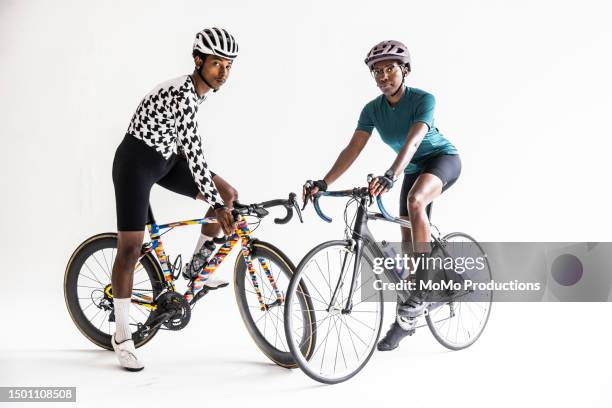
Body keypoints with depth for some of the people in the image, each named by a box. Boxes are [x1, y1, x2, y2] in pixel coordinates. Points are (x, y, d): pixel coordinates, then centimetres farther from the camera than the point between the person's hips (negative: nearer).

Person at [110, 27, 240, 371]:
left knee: (229, 194, 0)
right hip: (136, 162, -9)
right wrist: (216, 207, -36)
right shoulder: (181, 95, -27)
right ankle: (122, 337, 3)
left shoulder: (197, 89, 2)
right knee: (132, 247, -7)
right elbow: (194, 150, -34)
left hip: (166, 158, 9)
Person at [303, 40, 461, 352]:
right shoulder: (372, 109, -11)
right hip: (414, 169, 6)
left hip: (444, 159, -6)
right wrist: (324, 182, -33)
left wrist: (390, 176, -57)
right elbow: (353, 149, -20)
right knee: (407, 239, 4)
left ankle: (422, 291, -32)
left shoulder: (424, 99, -26)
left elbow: (412, 141, -41)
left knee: (415, 200, -37)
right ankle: (406, 320, 17)